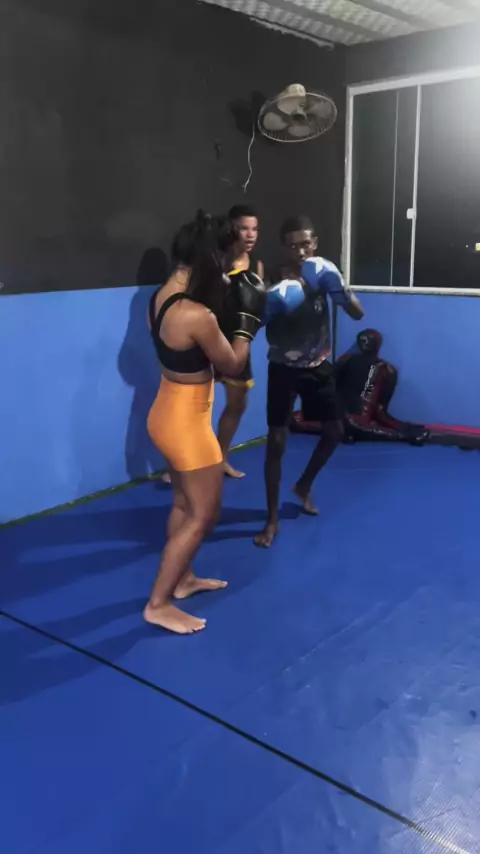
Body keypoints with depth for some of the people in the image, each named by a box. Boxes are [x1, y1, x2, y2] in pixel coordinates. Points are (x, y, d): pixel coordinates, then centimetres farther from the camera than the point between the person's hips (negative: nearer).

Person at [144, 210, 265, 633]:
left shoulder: (162, 295, 0)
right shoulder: (198, 316, -28)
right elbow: (232, 365, -14)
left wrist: (227, 300, 5)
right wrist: (249, 317, -5)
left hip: (169, 412, 9)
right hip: (186, 421, -9)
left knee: (185, 504, 24)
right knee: (203, 515, 5)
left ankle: (183, 579, 41)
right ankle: (158, 604, 14)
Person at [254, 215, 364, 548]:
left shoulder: (325, 270, -7)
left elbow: (358, 314, -8)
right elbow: (270, 334, -18)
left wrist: (340, 290, -27)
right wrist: (279, 310, -36)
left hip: (319, 365, 4)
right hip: (284, 368, -4)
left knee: (335, 431, 14)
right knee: (277, 441, -6)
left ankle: (304, 485, 39)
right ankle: (273, 519, 5)